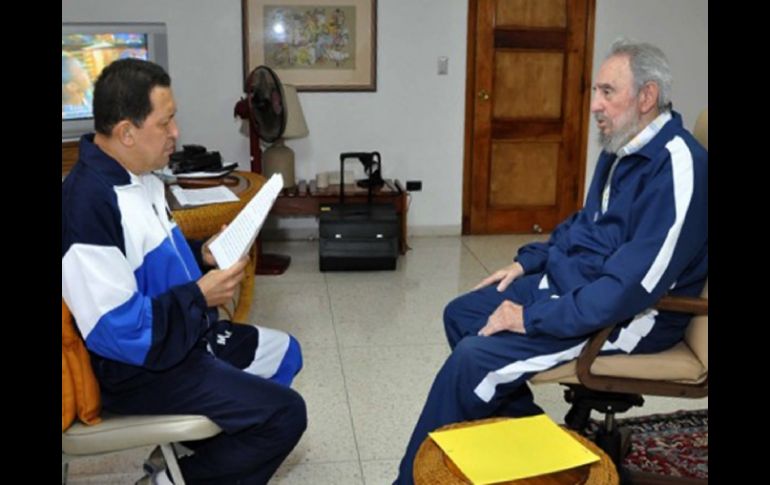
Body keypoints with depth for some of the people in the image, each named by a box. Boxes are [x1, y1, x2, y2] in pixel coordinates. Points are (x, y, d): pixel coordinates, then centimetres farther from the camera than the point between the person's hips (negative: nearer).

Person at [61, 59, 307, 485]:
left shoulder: (140, 176, 3)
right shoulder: (88, 205, -28)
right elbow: (113, 328, -28)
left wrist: (202, 254, 2)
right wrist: (199, 295, -22)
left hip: (183, 334, 10)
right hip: (140, 368, -10)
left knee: (283, 353, 22)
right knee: (285, 413, -12)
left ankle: (200, 444, 24)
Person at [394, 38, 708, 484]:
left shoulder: (676, 167, -24)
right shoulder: (624, 147, 7)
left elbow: (632, 287, -29)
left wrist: (533, 318, -25)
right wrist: (528, 262, 12)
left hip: (628, 315, -10)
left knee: (473, 358, -21)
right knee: (460, 314, 10)